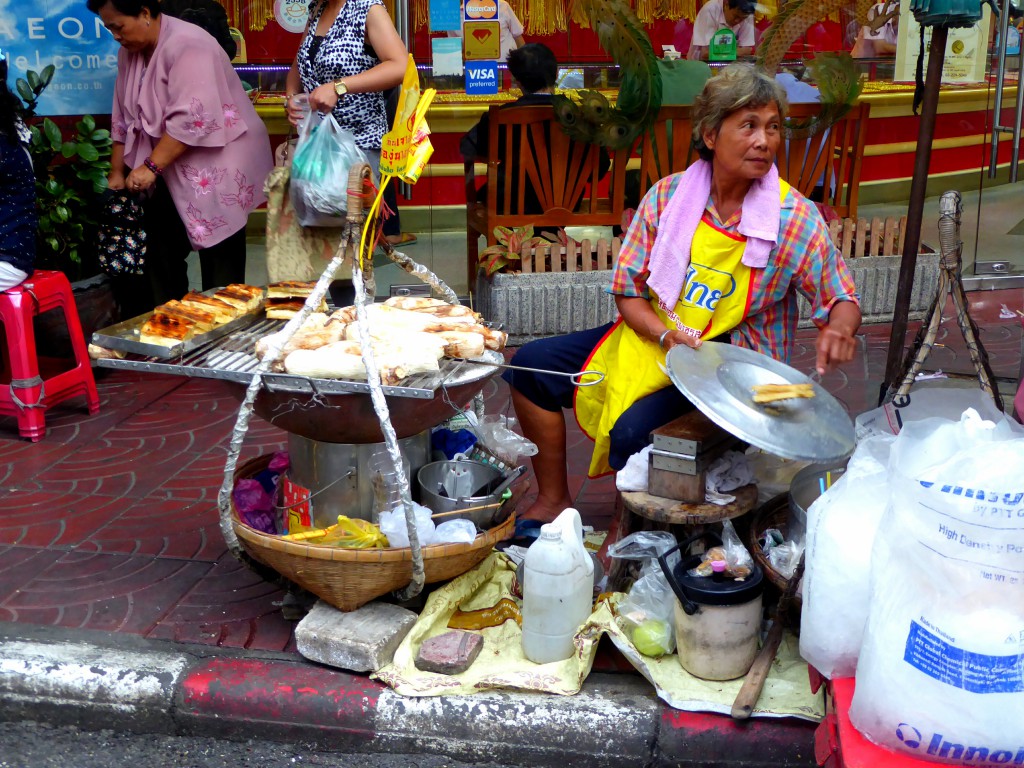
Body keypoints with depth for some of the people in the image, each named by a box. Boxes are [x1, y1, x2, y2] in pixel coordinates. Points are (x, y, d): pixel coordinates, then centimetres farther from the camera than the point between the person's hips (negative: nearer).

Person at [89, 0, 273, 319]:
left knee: (220, 270, -6)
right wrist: (117, 172, 12)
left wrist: (150, 167, -25)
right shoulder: (131, 52, 9)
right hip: (172, 173, 9)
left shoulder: (186, 45, -19)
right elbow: (124, 117, 14)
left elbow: (190, 119, -27)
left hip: (215, 168, -9)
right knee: (160, 255, 11)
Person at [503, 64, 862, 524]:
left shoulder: (796, 219, -12)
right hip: (650, 336, 5)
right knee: (532, 365, -4)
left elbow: (842, 301, -5)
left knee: (633, 431, -30)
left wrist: (838, 328, -30)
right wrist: (667, 334, -20)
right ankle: (553, 501, 12)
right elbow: (628, 288, -1)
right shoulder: (668, 196, -6)